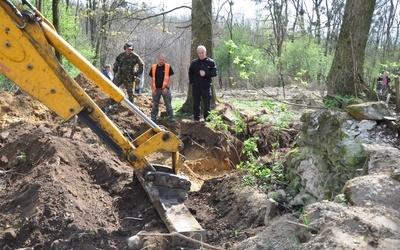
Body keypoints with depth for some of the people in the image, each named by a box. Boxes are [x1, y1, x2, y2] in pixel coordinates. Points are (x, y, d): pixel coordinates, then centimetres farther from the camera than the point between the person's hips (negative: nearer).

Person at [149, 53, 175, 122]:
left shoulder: (168, 67, -1)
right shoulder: (153, 67, 5)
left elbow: (170, 78, -2)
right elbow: (151, 79, 7)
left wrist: (167, 87, -11)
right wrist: (152, 89, -1)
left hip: (165, 89, -2)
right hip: (156, 89, 2)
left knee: (168, 104, -2)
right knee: (155, 104, 10)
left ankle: (171, 117, 4)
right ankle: (153, 118, 18)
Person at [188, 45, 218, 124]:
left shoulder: (210, 62, -2)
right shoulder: (194, 62, 5)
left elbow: (215, 72, -5)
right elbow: (190, 72, 16)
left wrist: (206, 74, -19)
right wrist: (191, 81, 5)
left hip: (206, 87, -2)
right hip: (196, 87, 2)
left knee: (207, 104, 1)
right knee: (196, 103, 10)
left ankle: (206, 119, 9)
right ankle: (196, 118, 19)